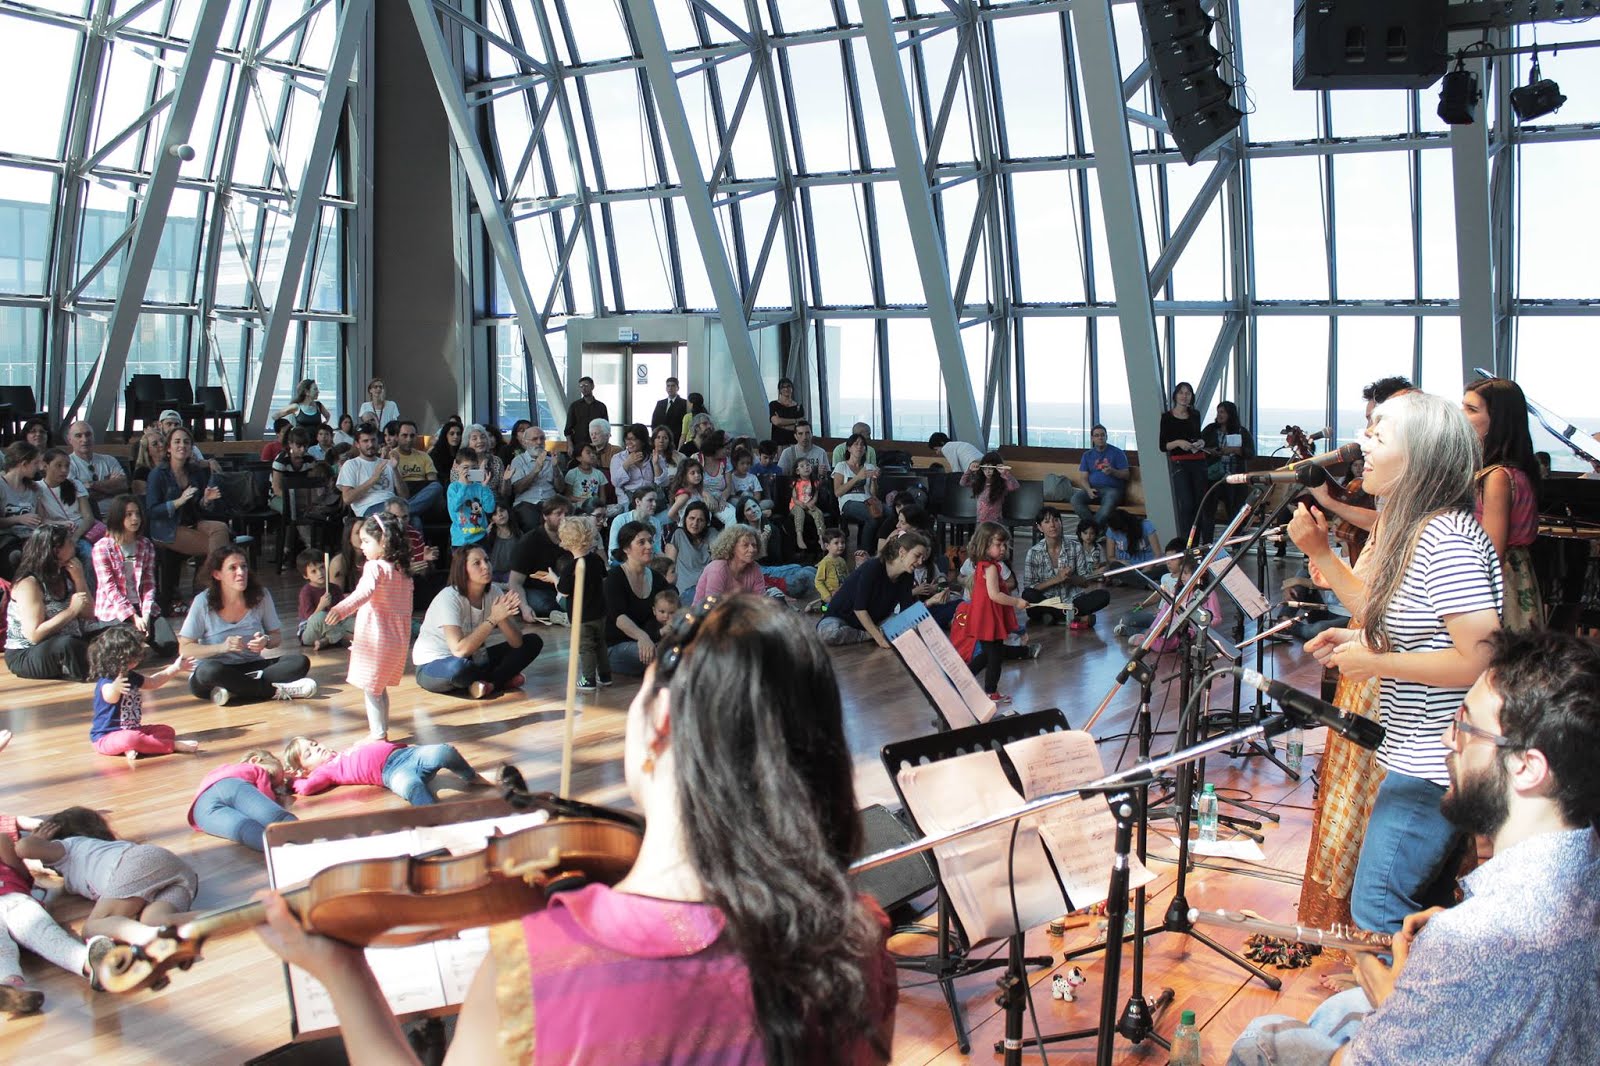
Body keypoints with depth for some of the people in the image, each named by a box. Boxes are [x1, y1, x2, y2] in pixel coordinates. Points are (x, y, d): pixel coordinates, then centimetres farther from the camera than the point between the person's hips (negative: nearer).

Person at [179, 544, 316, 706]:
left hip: (251, 668, 3)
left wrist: (266, 641, -17)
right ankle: (277, 690, -27)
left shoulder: (261, 596, -2)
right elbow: (185, 649, -7)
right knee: (209, 670, -39)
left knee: (300, 662, -20)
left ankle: (234, 690, -29)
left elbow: (278, 637, 7)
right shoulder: (203, 602, -8)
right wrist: (222, 647, -22)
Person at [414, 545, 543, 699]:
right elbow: (459, 650, -37)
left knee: (533, 642, -5)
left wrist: (503, 618, -34)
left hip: (472, 658, 6)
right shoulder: (449, 598, -24)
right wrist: (492, 619, -35)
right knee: (458, 667, -41)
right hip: (434, 665, -6)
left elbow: (517, 643, -15)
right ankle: (502, 679, -10)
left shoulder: (494, 591, -9)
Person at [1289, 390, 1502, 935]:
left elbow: (1480, 659, -27)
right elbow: (1391, 619, 20)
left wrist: (1376, 660, -18)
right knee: (1421, 903, 21)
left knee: (1376, 912, -4)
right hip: (1421, 757, 10)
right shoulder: (1410, 528, 10)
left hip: (1436, 765, -10)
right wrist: (1321, 554, 11)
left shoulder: (1448, 539, -22)